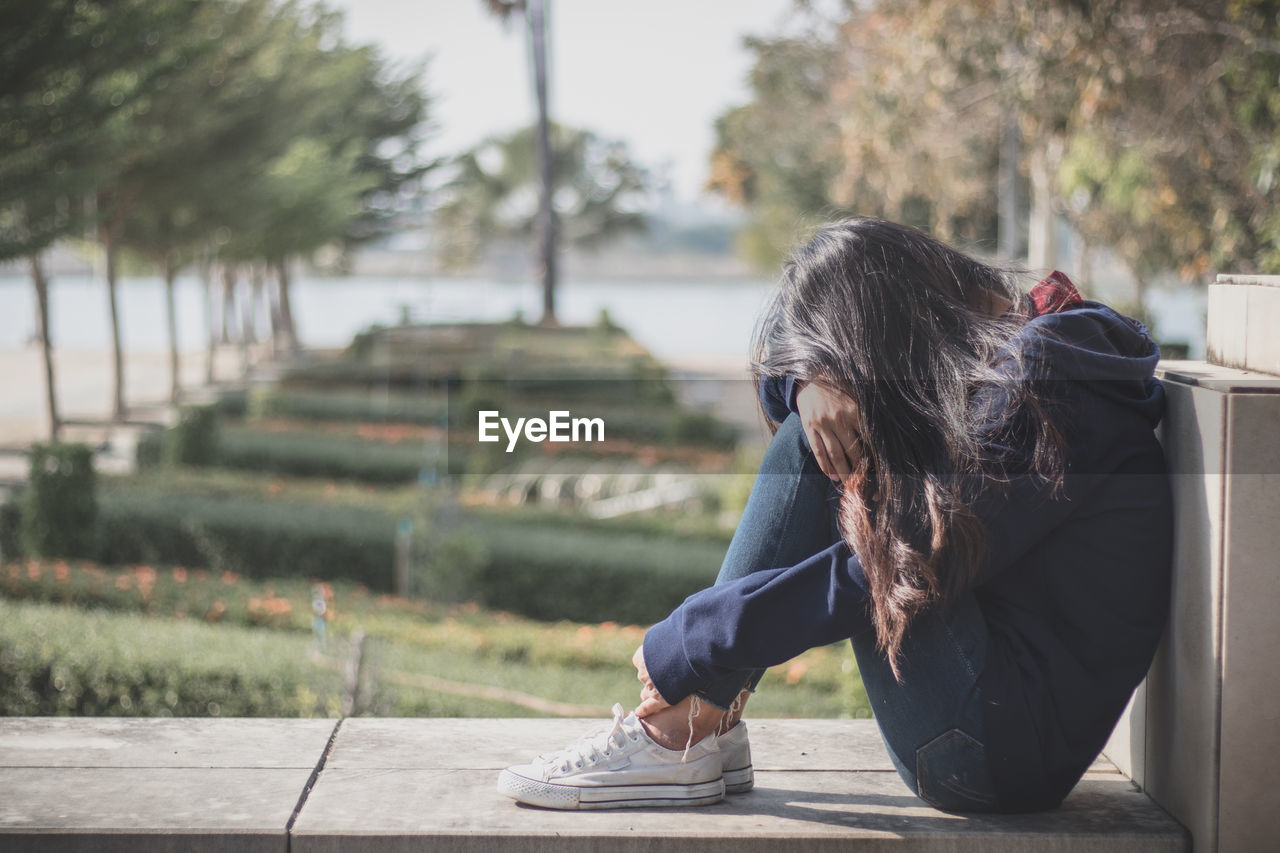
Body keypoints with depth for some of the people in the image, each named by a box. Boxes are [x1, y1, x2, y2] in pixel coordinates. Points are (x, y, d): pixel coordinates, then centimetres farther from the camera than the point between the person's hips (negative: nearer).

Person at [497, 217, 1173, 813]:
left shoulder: (1038, 381, -17)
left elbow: (891, 573, -20)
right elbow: (782, 382, 18)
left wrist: (684, 647, -13)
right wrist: (812, 386, -8)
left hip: (1009, 745, -9)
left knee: (820, 448, -10)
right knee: (818, 426, 7)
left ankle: (680, 736, -8)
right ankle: (705, 726, -1)